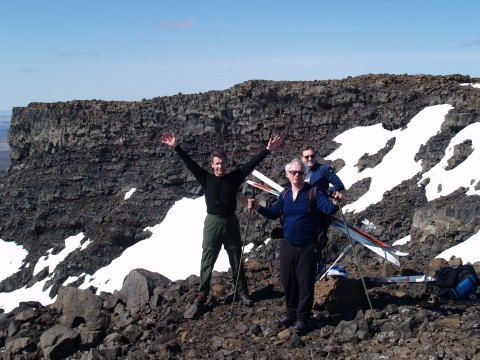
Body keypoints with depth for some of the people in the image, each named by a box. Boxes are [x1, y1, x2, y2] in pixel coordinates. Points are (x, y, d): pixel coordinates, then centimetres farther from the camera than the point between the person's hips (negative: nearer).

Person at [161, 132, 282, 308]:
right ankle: (202, 292, 19)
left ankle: (242, 292, 22)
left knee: (236, 260, 11)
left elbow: (251, 163, -3)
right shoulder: (206, 178, 0)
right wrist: (176, 147, -13)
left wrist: (267, 150, -9)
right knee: (207, 260, 7)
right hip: (212, 222, -1)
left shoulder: (234, 177, 0)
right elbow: (190, 163, -5)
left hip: (231, 222, 1)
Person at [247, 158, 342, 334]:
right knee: (287, 281, 13)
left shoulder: (313, 192, -9)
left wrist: (334, 203, -42)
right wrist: (258, 208, -3)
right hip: (287, 245, 5)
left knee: (305, 283, 2)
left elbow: (327, 209, -19)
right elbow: (274, 213, 13)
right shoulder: (285, 194, 6)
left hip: (307, 247, -5)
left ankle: (303, 317, 16)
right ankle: (291, 312, 31)